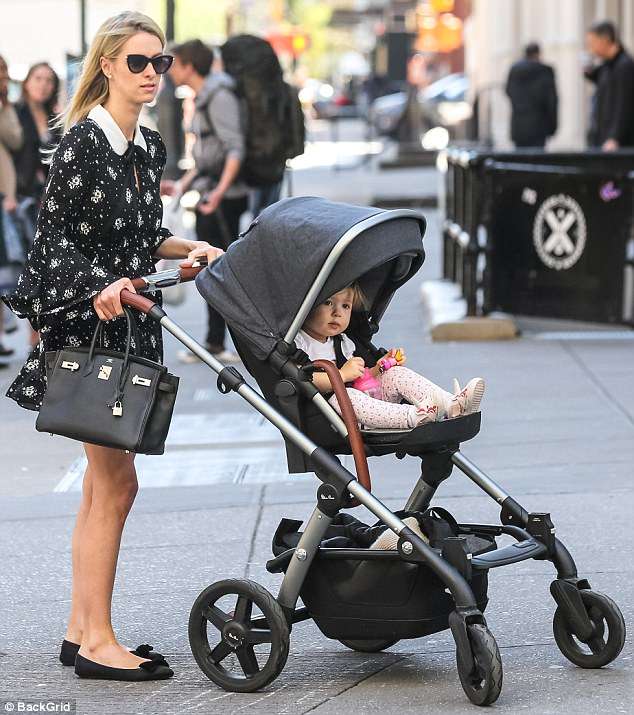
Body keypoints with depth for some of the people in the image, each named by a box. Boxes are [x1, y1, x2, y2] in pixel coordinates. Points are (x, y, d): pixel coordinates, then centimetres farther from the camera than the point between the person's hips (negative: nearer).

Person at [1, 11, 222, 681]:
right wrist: (100, 287, -30)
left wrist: (187, 247, 3)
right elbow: (54, 236, -16)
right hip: (83, 325, -8)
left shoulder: (149, 146, 11)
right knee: (116, 482, -7)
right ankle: (97, 642, -1)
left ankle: (81, 631, 18)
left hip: (125, 324, 8)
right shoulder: (82, 141, -13)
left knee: (101, 482, 11)